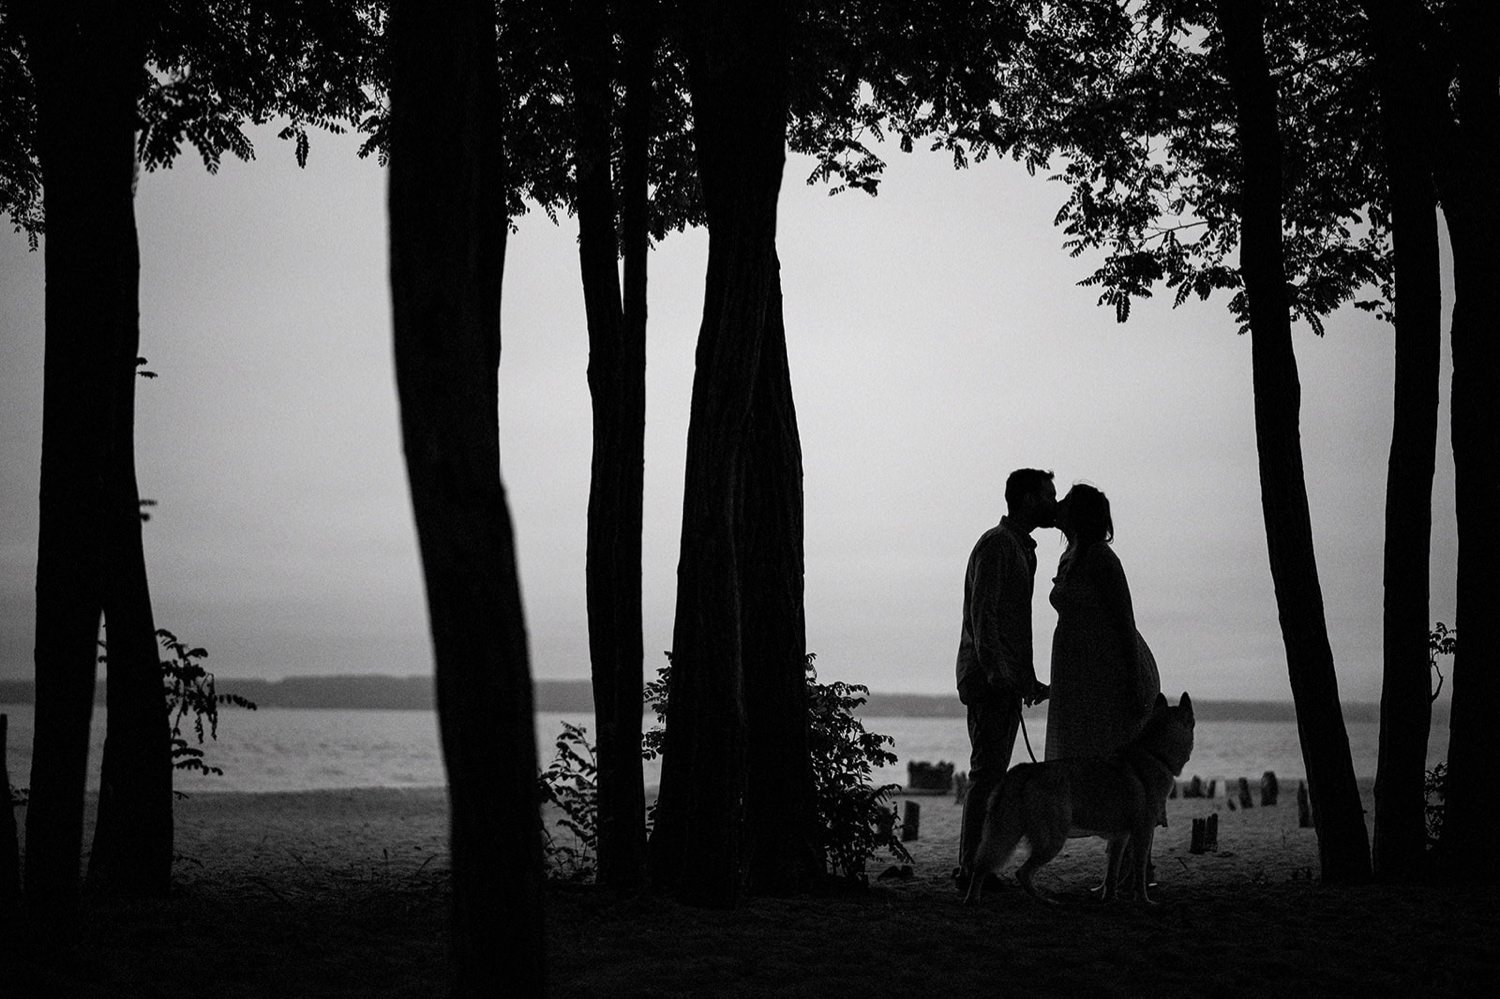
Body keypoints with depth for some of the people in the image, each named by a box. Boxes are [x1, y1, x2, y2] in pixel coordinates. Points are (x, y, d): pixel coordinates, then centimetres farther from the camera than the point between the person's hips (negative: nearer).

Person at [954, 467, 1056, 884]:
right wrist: (997, 672, -27)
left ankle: (973, 865, 13)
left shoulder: (1022, 548, 22)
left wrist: (1028, 679, 24)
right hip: (990, 679, -10)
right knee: (987, 774, -11)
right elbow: (982, 614, -19)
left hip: (1007, 681, 10)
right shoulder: (996, 544, -10)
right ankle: (972, 868, -11)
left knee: (991, 774, 10)